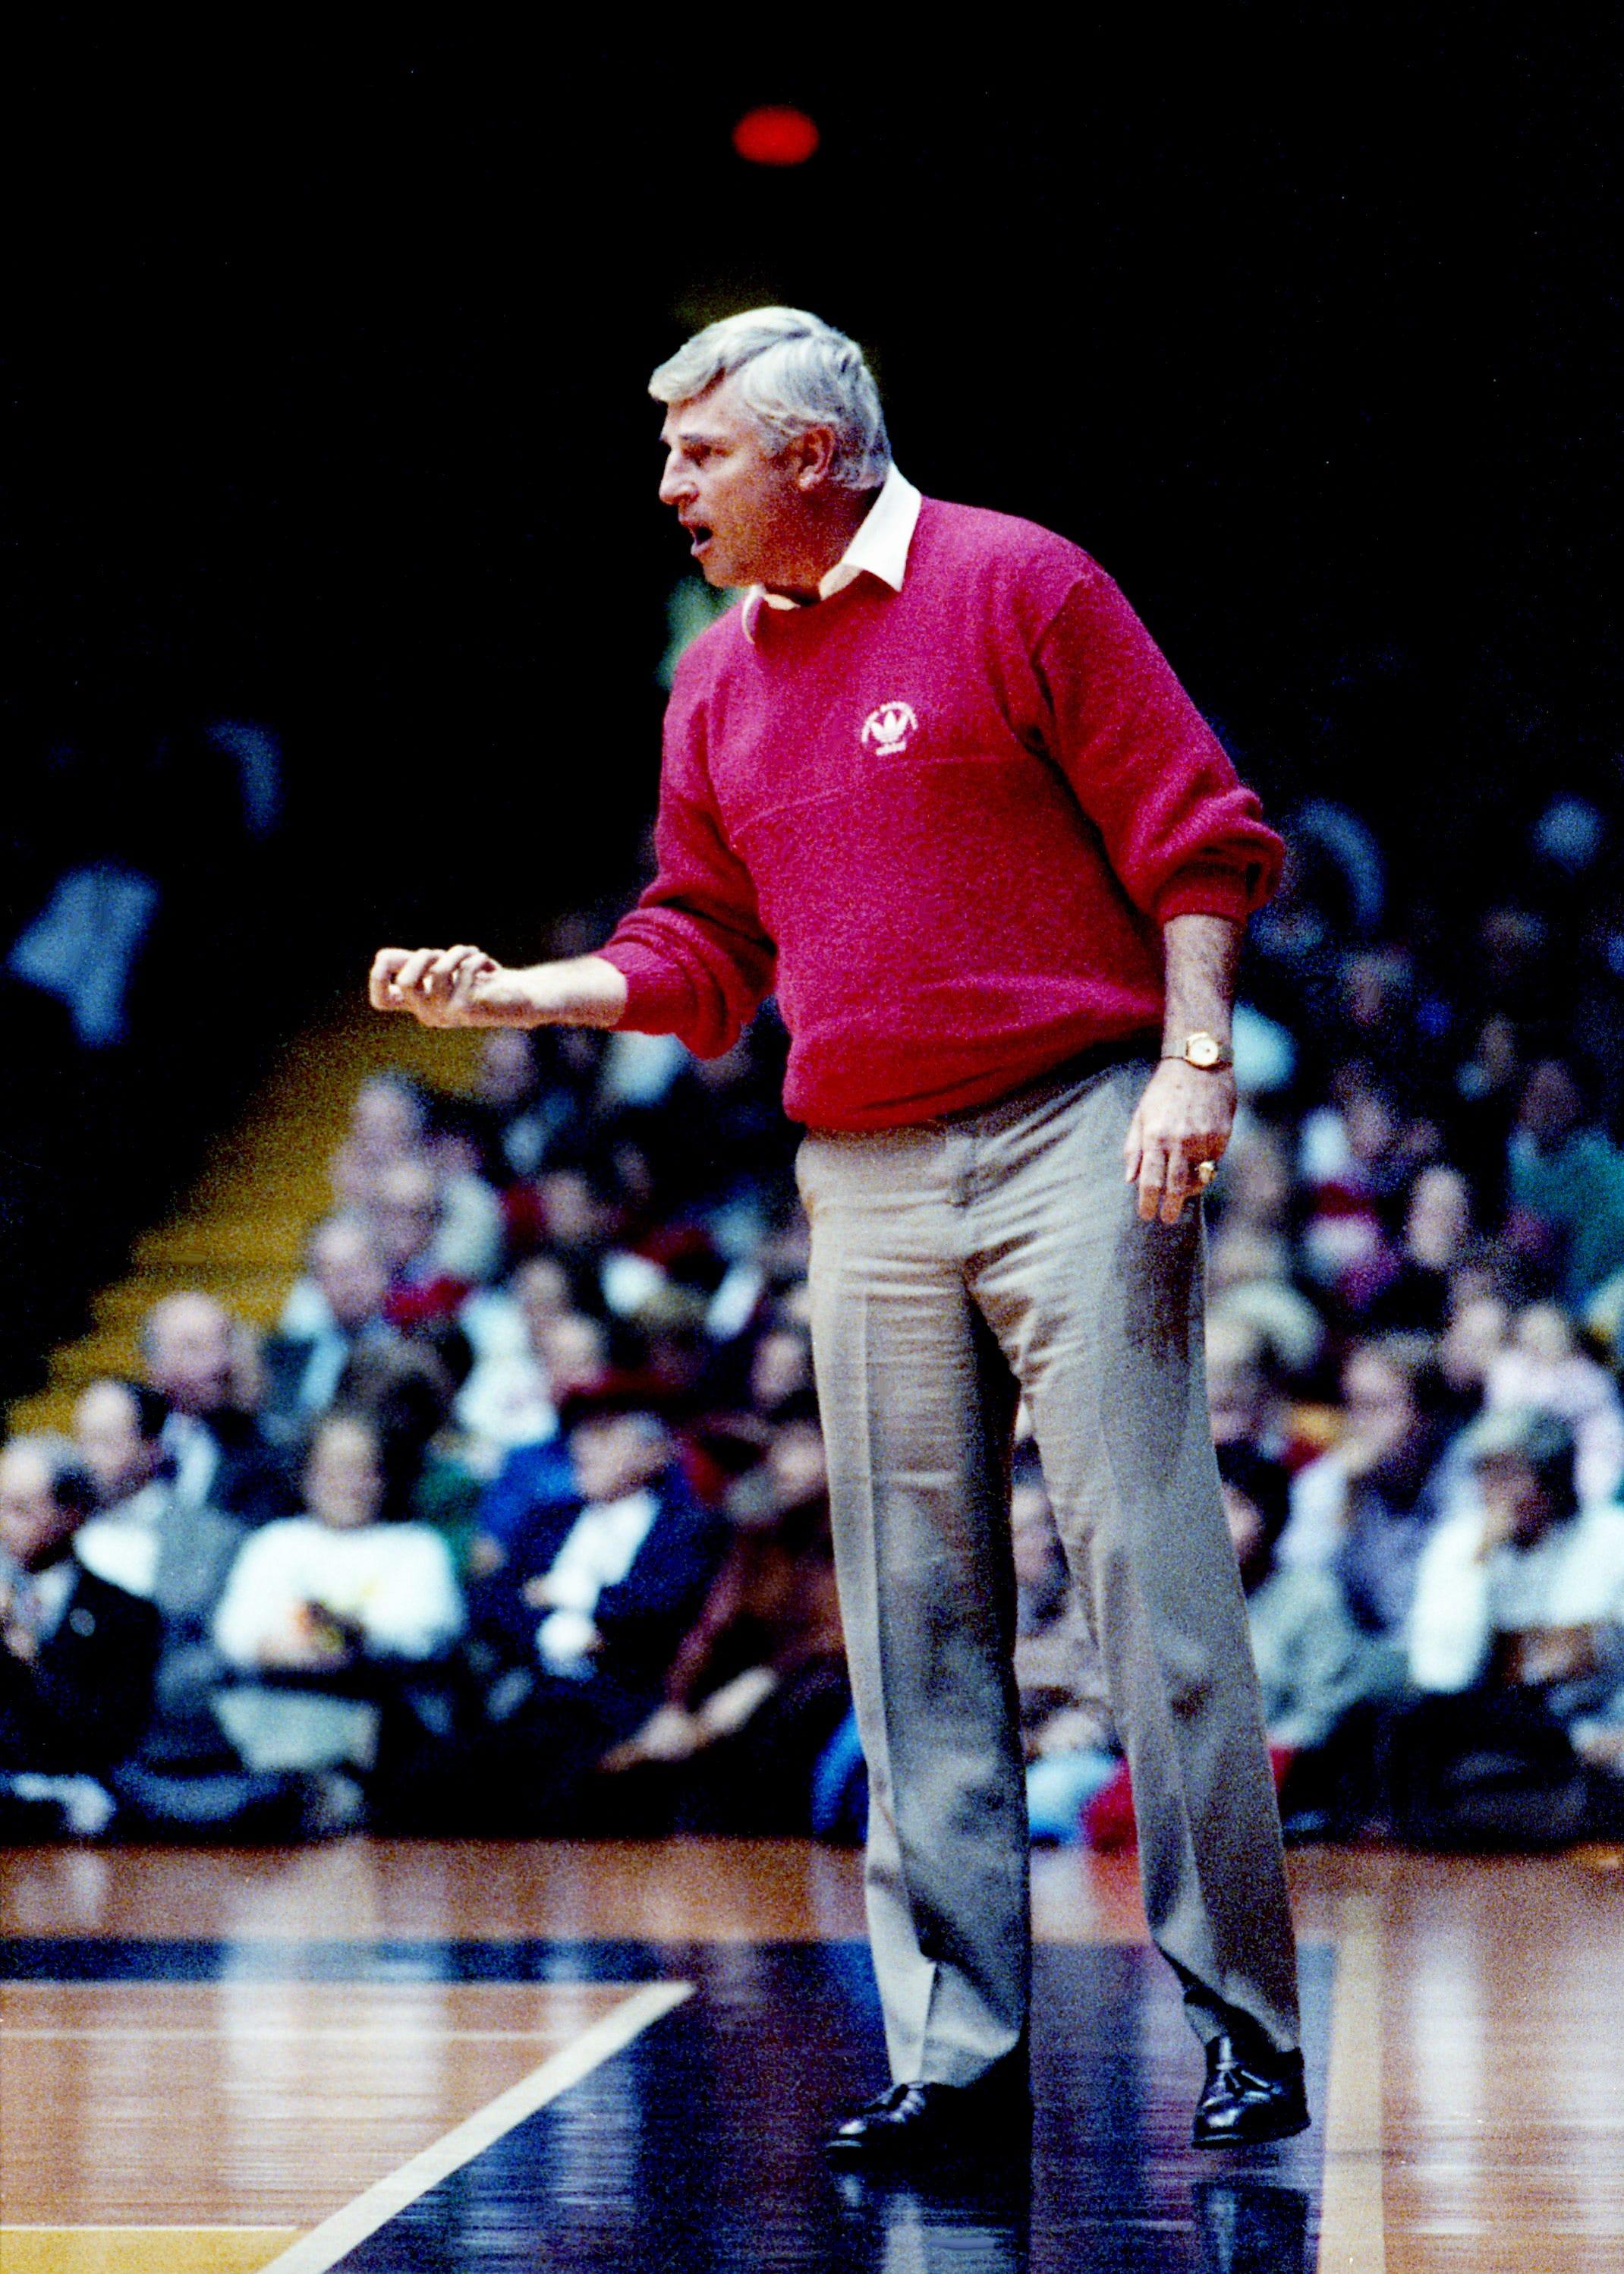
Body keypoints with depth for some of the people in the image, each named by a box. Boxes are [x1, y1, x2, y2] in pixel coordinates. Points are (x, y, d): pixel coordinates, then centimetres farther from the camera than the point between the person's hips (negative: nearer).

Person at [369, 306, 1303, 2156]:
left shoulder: (1017, 589, -2)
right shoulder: (719, 685, 15)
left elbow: (1195, 832, -3)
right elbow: (701, 953, 18)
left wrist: (1194, 1058, -13)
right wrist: (509, 991, 4)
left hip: (1072, 1146, -6)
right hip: (865, 1187, 6)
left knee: (1152, 1573, -7)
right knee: (917, 1623, 4)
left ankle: (1244, 2027, -2)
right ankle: (956, 2049, 7)